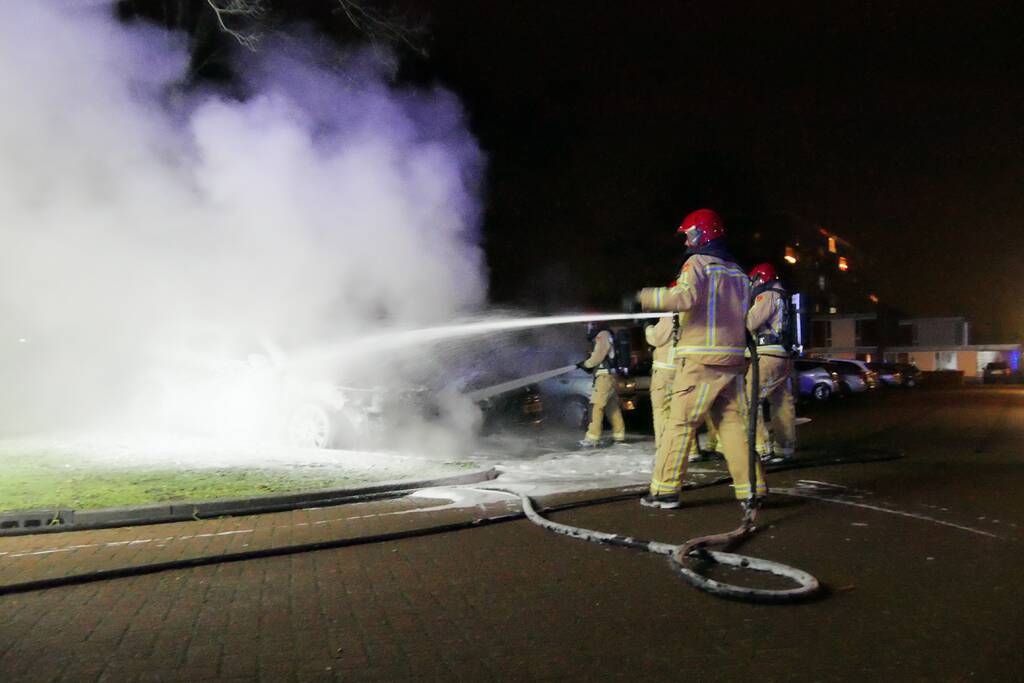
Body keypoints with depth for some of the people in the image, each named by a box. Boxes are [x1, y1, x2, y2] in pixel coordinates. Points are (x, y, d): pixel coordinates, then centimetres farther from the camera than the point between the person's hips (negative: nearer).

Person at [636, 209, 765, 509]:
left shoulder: (698, 263, -4)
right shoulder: (738, 272, 20)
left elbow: (686, 296, -22)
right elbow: (744, 316, 22)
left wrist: (645, 297, -17)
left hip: (700, 359, -7)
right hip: (733, 359, 7)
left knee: (680, 423, -2)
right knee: (734, 423, 8)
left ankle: (665, 490, 2)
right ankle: (750, 490, 5)